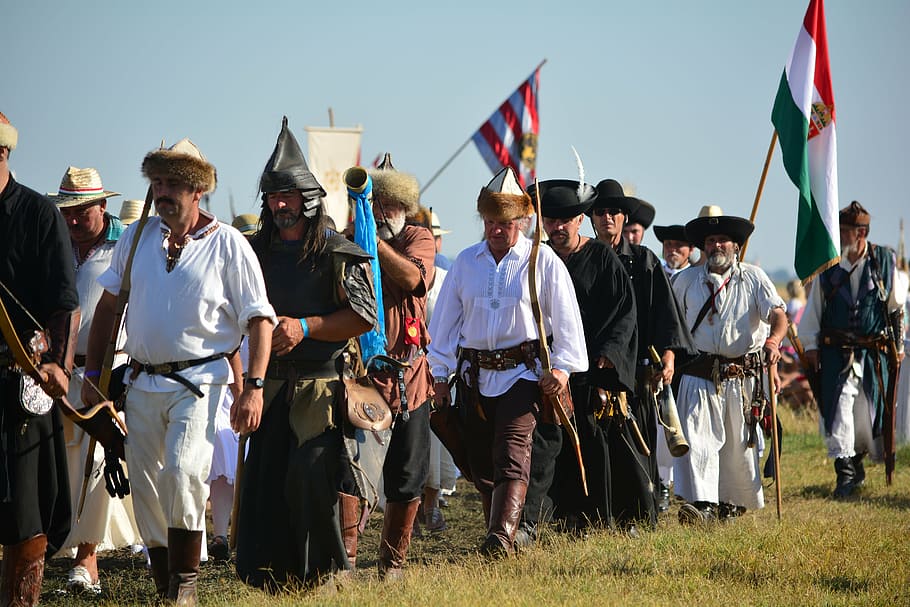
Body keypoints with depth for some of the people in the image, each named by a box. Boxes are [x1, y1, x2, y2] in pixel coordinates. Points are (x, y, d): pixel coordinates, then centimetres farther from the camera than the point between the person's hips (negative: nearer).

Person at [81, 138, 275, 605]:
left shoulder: (227, 245, -3)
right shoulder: (136, 238, 9)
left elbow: (259, 319, -4)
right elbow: (107, 307, 17)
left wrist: (253, 388, -13)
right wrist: (93, 373, 12)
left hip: (199, 382, -5)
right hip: (142, 383, 5)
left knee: (183, 472, -23)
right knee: (146, 491, 6)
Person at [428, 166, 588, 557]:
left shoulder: (542, 261, 1)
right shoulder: (466, 261, 11)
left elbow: (565, 316, 0)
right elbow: (445, 317, 14)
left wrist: (562, 365, -9)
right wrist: (439, 374, 11)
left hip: (523, 373, -5)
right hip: (474, 375, 5)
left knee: (512, 455, -17)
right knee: (480, 461, 6)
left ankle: (502, 536, -27)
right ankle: (500, 536, 16)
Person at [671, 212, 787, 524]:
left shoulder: (753, 277, 5)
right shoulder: (687, 280, 11)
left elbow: (778, 315, -7)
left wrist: (773, 341, -27)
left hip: (743, 377, 0)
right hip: (700, 375, 0)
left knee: (739, 444, 6)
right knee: (696, 439, -14)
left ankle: (732, 503, 21)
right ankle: (703, 504, -20)